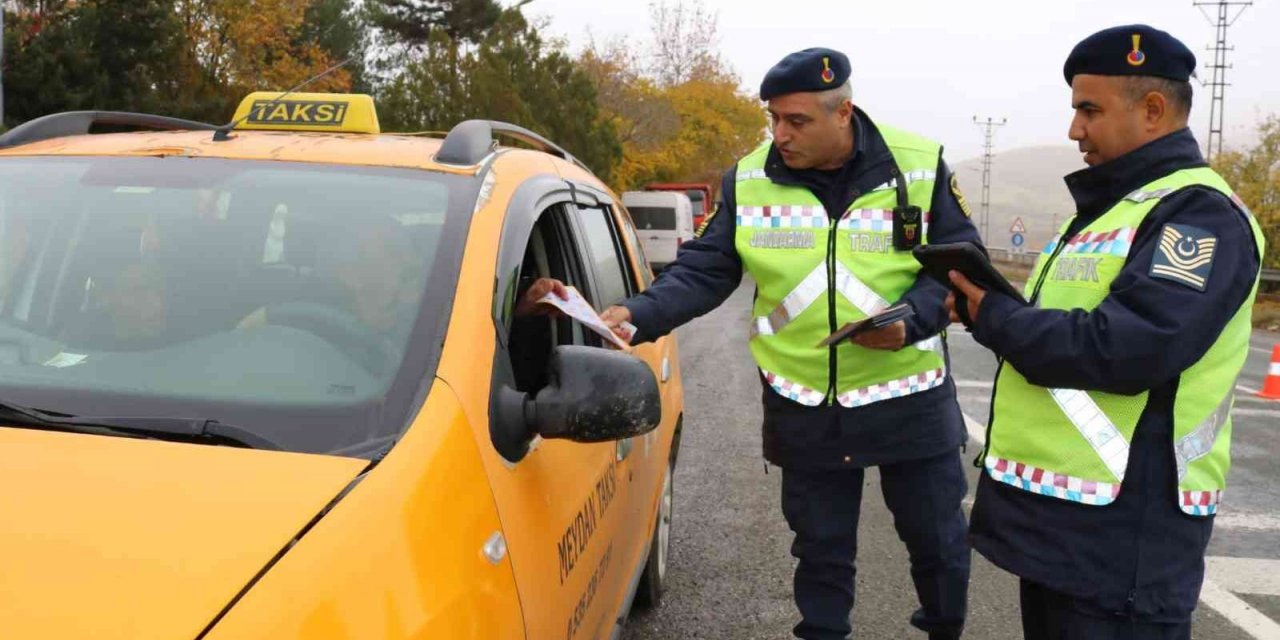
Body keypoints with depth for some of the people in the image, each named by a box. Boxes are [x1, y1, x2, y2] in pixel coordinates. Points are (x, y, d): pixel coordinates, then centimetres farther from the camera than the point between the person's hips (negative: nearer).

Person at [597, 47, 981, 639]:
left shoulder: (920, 166, -7)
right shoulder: (748, 180, -4)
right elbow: (702, 272, -3)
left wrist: (910, 321, -19)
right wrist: (637, 315, -21)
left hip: (910, 399, 0)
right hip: (804, 409, 1)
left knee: (936, 539, 16)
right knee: (821, 548, 15)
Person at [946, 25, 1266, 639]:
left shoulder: (1199, 213, -14)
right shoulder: (1111, 208, 17)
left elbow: (1125, 351, -28)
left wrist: (993, 317, -15)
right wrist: (988, 304, 1)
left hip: (1120, 527, -9)